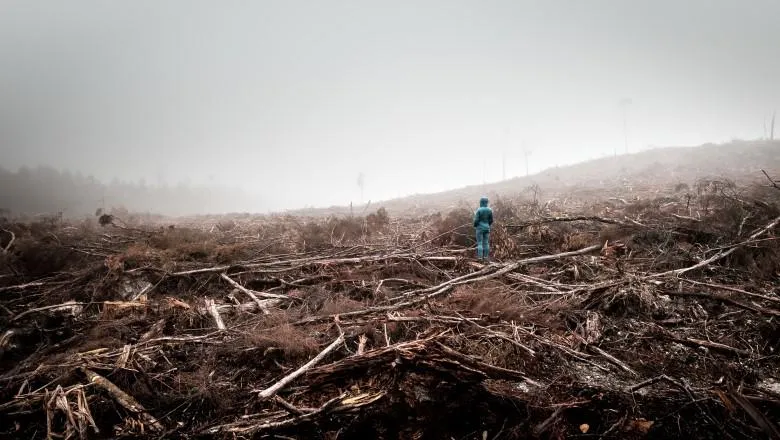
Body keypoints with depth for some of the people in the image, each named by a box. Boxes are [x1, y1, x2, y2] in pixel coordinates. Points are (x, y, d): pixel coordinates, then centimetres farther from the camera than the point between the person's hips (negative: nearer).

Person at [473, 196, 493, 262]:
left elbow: (476, 220, -15)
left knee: (479, 243, -1)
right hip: (487, 228, 4)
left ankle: (480, 257, -5)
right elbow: (491, 220, 5)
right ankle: (486, 257, 10)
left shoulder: (479, 210, -13)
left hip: (480, 228, -4)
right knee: (486, 243, 9)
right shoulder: (489, 210, 0)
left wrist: (475, 226, 5)